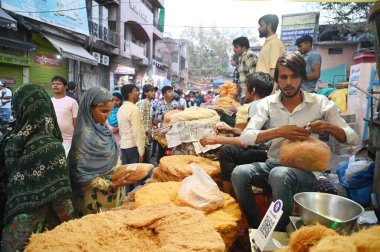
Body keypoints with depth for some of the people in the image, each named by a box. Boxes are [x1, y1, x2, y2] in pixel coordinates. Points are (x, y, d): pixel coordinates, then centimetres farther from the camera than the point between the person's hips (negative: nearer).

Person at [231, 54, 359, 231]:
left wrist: (328, 127, -17)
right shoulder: (267, 103, 2)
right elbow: (245, 137, -11)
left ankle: (279, 233, -13)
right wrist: (280, 132, -25)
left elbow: (353, 138, 3)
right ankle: (256, 229, -7)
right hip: (272, 165, 2)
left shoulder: (321, 103, 0)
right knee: (239, 173, -27)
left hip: (306, 171, -2)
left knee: (279, 175, -36)